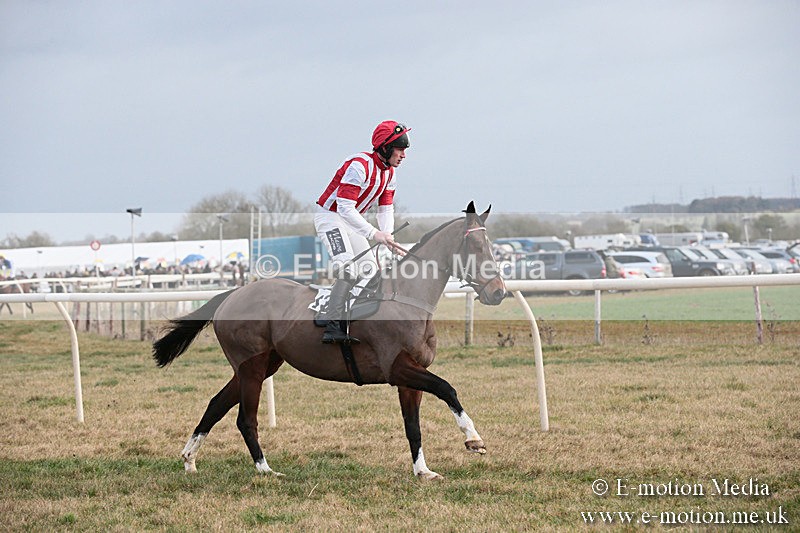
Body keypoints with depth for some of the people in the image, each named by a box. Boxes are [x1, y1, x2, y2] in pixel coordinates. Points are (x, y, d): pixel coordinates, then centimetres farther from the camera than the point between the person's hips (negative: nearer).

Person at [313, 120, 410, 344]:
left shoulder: (389, 172, 3)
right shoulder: (359, 165, -26)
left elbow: (386, 209, 6)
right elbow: (345, 208, -31)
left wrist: (387, 236, -14)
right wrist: (374, 234, -35)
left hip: (350, 220, 10)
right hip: (329, 217, -10)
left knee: (370, 270, 7)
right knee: (348, 269, -25)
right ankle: (333, 326, -29)